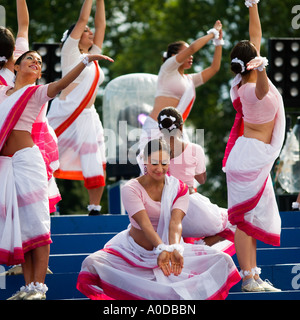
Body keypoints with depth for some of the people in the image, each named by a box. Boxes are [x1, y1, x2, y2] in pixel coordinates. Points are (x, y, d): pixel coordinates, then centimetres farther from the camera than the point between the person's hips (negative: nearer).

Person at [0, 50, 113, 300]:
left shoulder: (37, 93, 5)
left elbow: (61, 84, -13)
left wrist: (86, 61, -25)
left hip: (26, 158, -5)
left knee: (34, 221, -8)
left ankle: (39, 286, -10)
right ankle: (29, 286, 6)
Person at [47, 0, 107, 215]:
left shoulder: (93, 56, 16)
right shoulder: (70, 52, 0)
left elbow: (101, 24, 17)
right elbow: (82, 20, -5)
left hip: (88, 117, 6)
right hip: (66, 114, -6)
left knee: (96, 165, 0)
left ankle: (95, 208, 3)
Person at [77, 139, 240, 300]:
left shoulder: (179, 188, -4)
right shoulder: (131, 189, -12)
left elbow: (175, 222, -21)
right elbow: (144, 224, -26)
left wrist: (175, 249, -42)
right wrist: (162, 249, -44)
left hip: (168, 247, 2)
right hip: (134, 252, -2)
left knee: (223, 260, -16)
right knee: (91, 264, -30)